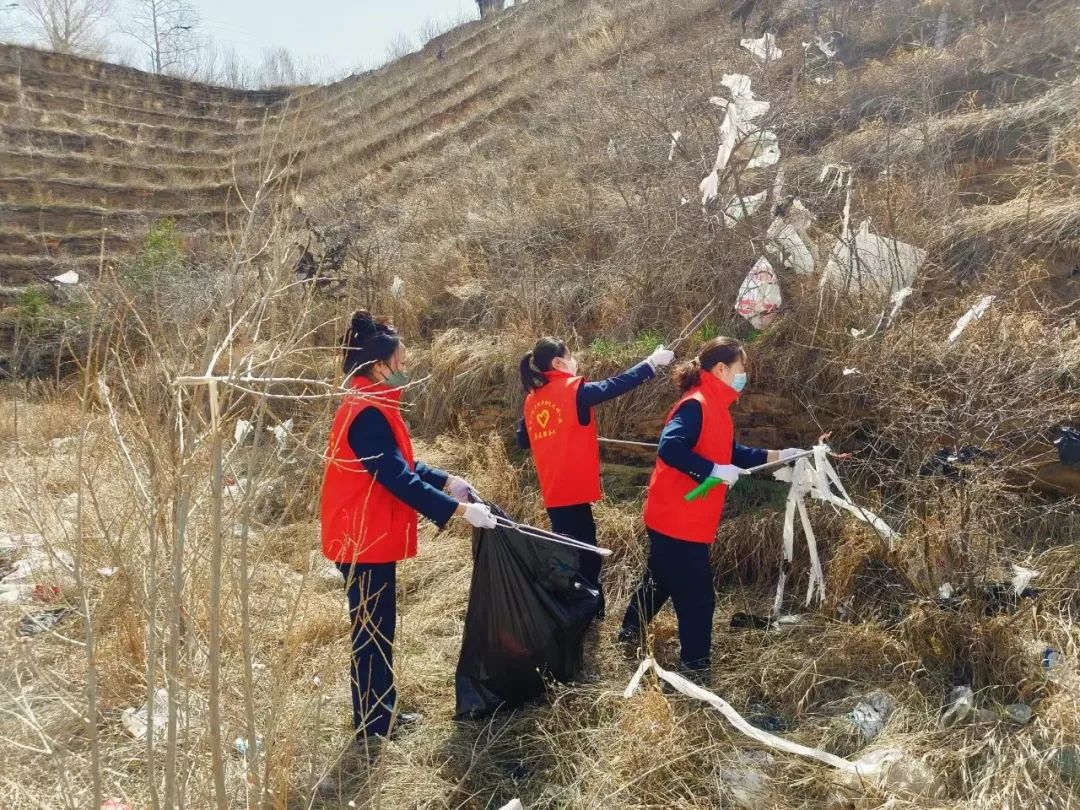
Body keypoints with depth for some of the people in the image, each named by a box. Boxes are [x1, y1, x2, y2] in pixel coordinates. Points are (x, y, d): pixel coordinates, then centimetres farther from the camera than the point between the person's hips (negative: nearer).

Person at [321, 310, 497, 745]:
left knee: (379, 627, 18)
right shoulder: (367, 414, -23)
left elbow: (401, 464, 17)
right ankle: (370, 724, 15)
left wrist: (446, 480, 5)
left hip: (371, 537, 10)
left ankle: (382, 710, 31)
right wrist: (459, 510, -25)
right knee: (371, 631, 2)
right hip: (364, 540, -10)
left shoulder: (370, 406, 11)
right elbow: (398, 480, -27)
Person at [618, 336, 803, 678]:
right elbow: (669, 449, -32)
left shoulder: (713, 406, 11)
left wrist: (776, 456, 14)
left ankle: (630, 632, 42)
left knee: (662, 580, 25)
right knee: (697, 595, 1)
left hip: (685, 519, 10)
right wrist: (714, 471, -29)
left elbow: (729, 452, 19)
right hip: (677, 520, -10)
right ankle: (695, 666, 15)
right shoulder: (696, 405, -21)